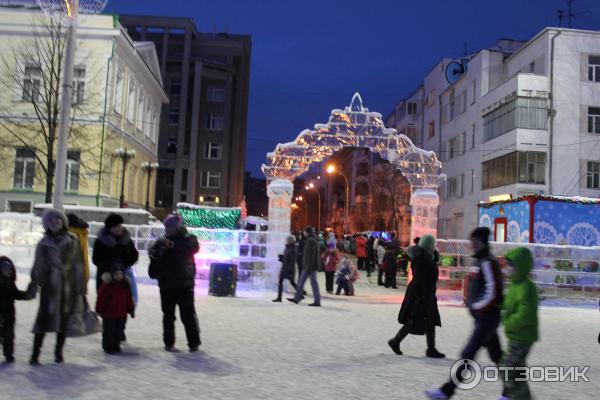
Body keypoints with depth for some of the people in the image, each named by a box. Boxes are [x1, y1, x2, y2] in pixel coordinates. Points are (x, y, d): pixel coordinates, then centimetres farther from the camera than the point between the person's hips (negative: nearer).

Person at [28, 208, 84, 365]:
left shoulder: (72, 240, 4)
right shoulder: (44, 243, 3)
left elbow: (77, 264, 6)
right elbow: (38, 266, 5)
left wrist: (79, 286, 4)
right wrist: (33, 286, 1)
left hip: (68, 285, 1)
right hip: (50, 285, -1)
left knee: (64, 320, 8)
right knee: (45, 318, -6)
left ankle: (59, 352, 21)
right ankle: (35, 354, 1)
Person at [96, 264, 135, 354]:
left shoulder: (126, 285, 3)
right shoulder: (107, 285, -11)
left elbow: (129, 299, 10)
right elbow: (101, 298, -9)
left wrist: (131, 310, 10)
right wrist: (99, 310, -9)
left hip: (121, 314, 4)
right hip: (108, 314, -4)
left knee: (119, 331, 11)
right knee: (108, 331, 3)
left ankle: (116, 346, 25)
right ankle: (107, 347, 16)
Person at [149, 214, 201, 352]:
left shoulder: (188, 238, 0)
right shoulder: (162, 242, 10)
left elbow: (194, 247, -20)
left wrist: (174, 245, -29)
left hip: (184, 284, -3)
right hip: (166, 285, 3)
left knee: (188, 315, -2)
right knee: (168, 316, 10)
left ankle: (194, 343, 6)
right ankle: (169, 343, 18)